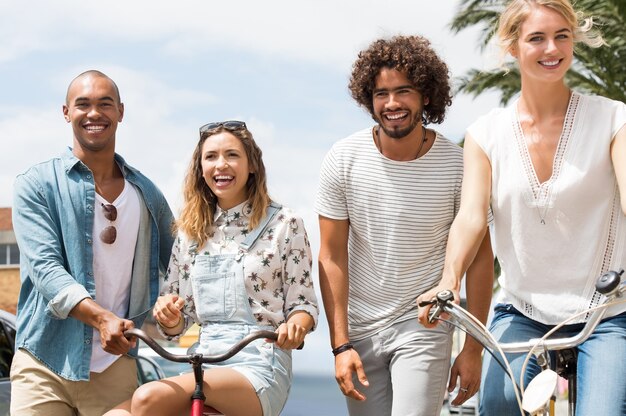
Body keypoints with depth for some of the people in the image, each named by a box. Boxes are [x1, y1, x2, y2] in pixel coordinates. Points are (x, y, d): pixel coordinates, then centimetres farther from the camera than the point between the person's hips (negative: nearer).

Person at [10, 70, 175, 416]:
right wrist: (101, 317, -27)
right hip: (44, 364, -2)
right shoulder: (37, 184, 1)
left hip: (117, 365, 2)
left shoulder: (146, 193, 12)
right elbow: (43, 266, -12)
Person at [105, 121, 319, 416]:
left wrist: (296, 324, -21)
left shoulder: (284, 224, 2)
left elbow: (304, 303, 2)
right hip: (204, 366, 5)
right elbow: (177, 327, 17)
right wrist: (168, 317, -7)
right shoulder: (191, 231, 14)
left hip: (257, 369, -4)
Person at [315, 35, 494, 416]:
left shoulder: (457, 166, -10)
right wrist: (341, 345, -8)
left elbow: (480, 258, -3)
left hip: (424, 324, -2)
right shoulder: (343, 160, -8)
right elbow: (332, 256, -4)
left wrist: (473, 350, -5)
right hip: (360, 327, 2)